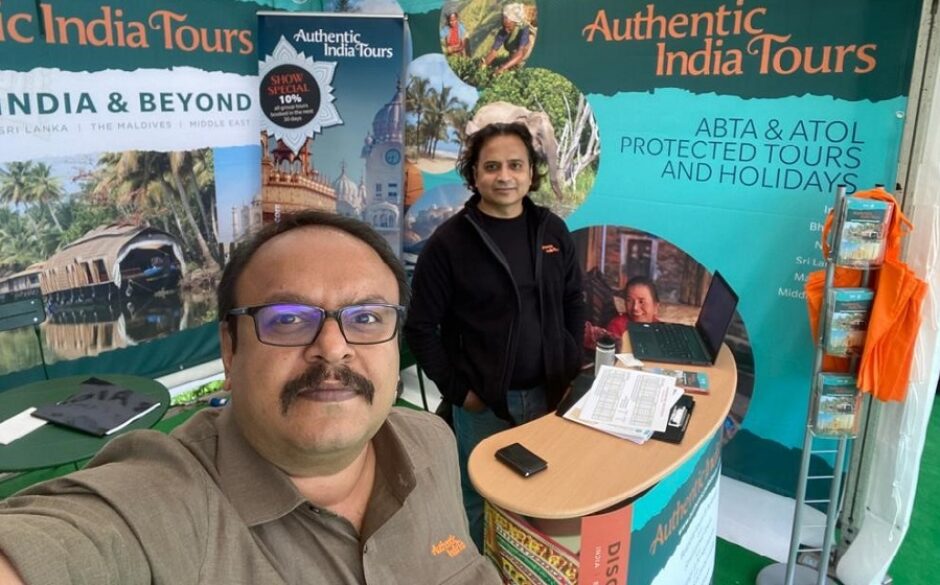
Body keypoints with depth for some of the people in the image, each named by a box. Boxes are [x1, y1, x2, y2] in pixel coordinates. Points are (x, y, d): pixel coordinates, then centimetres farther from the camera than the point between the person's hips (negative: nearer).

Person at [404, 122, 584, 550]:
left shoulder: (553, 231, 2)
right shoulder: (448, 241, -12)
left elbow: (574, 304, 11)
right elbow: (421, 327, -9)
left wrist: (570, 370, 5)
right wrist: (456, 390, -10)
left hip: (549, 395, 4)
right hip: (483, 402, -3)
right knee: (483, 502, 12)